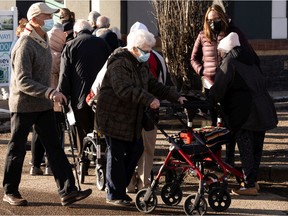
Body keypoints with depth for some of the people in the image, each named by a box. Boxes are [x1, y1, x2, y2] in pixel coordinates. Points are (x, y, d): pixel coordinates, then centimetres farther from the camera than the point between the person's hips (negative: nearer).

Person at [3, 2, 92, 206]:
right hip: (24, 105, -8)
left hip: (43, 105, 8)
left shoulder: (43, 40, 10)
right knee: (17, 150, 4)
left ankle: (67, 191, -1)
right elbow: (23, 81, -26)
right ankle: (10, 191, 16)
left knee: (55, 147, 2)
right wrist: (50, 92, -34)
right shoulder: (25, 45, -19)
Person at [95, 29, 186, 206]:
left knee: (136, 150, 10)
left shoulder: (142, 65, 12)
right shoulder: (119, 64, -20)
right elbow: (124, 90, -33)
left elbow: (154, 85, 13)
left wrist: (175, 97, 1)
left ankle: (120, 189, 22)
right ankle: (114, 195, 5)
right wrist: (148, 100, -39)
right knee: (117, 155, -3)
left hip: (132, 118, 9)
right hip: (114, 117, -9)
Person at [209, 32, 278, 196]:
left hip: (243, 114, -7)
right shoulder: (251, 61, 17)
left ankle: (250, 185, -3)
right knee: (256, 147, 15)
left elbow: (218, 88, -7)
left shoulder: (229, 62, -4)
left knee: (246, 150, -3)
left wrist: (209, 102, 9)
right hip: (263, 112, 7)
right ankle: (253, 181, 23)